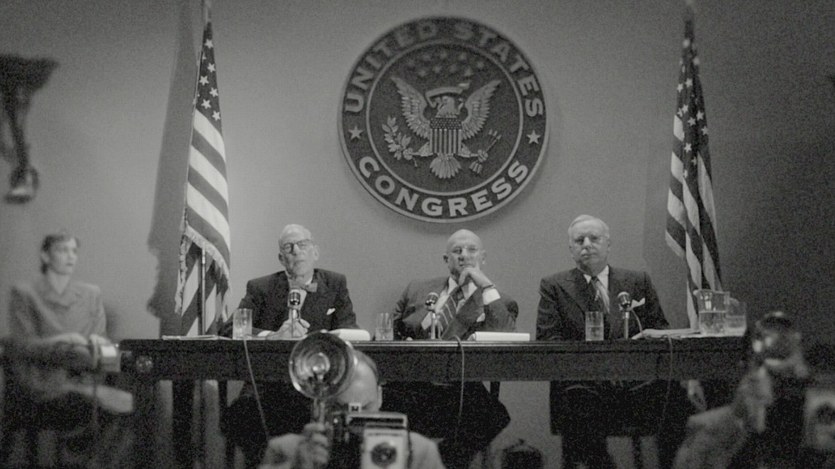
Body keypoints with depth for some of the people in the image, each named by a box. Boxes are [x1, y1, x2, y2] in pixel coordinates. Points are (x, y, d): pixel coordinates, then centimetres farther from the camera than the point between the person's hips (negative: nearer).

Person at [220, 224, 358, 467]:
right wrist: (272, 336, -22)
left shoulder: (335, 284, 13)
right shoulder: (261, 288, 10)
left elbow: (349, 330, 0)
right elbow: (229, 329, -3)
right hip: (267, 385, 0)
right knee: (235, 418, -29)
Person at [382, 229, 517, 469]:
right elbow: (389, 335, 25)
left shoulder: (499, 302, 14)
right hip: (408, 390, 2)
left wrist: (486, 286, -5)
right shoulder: (417, 290, 23)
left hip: (461, 394, -1)